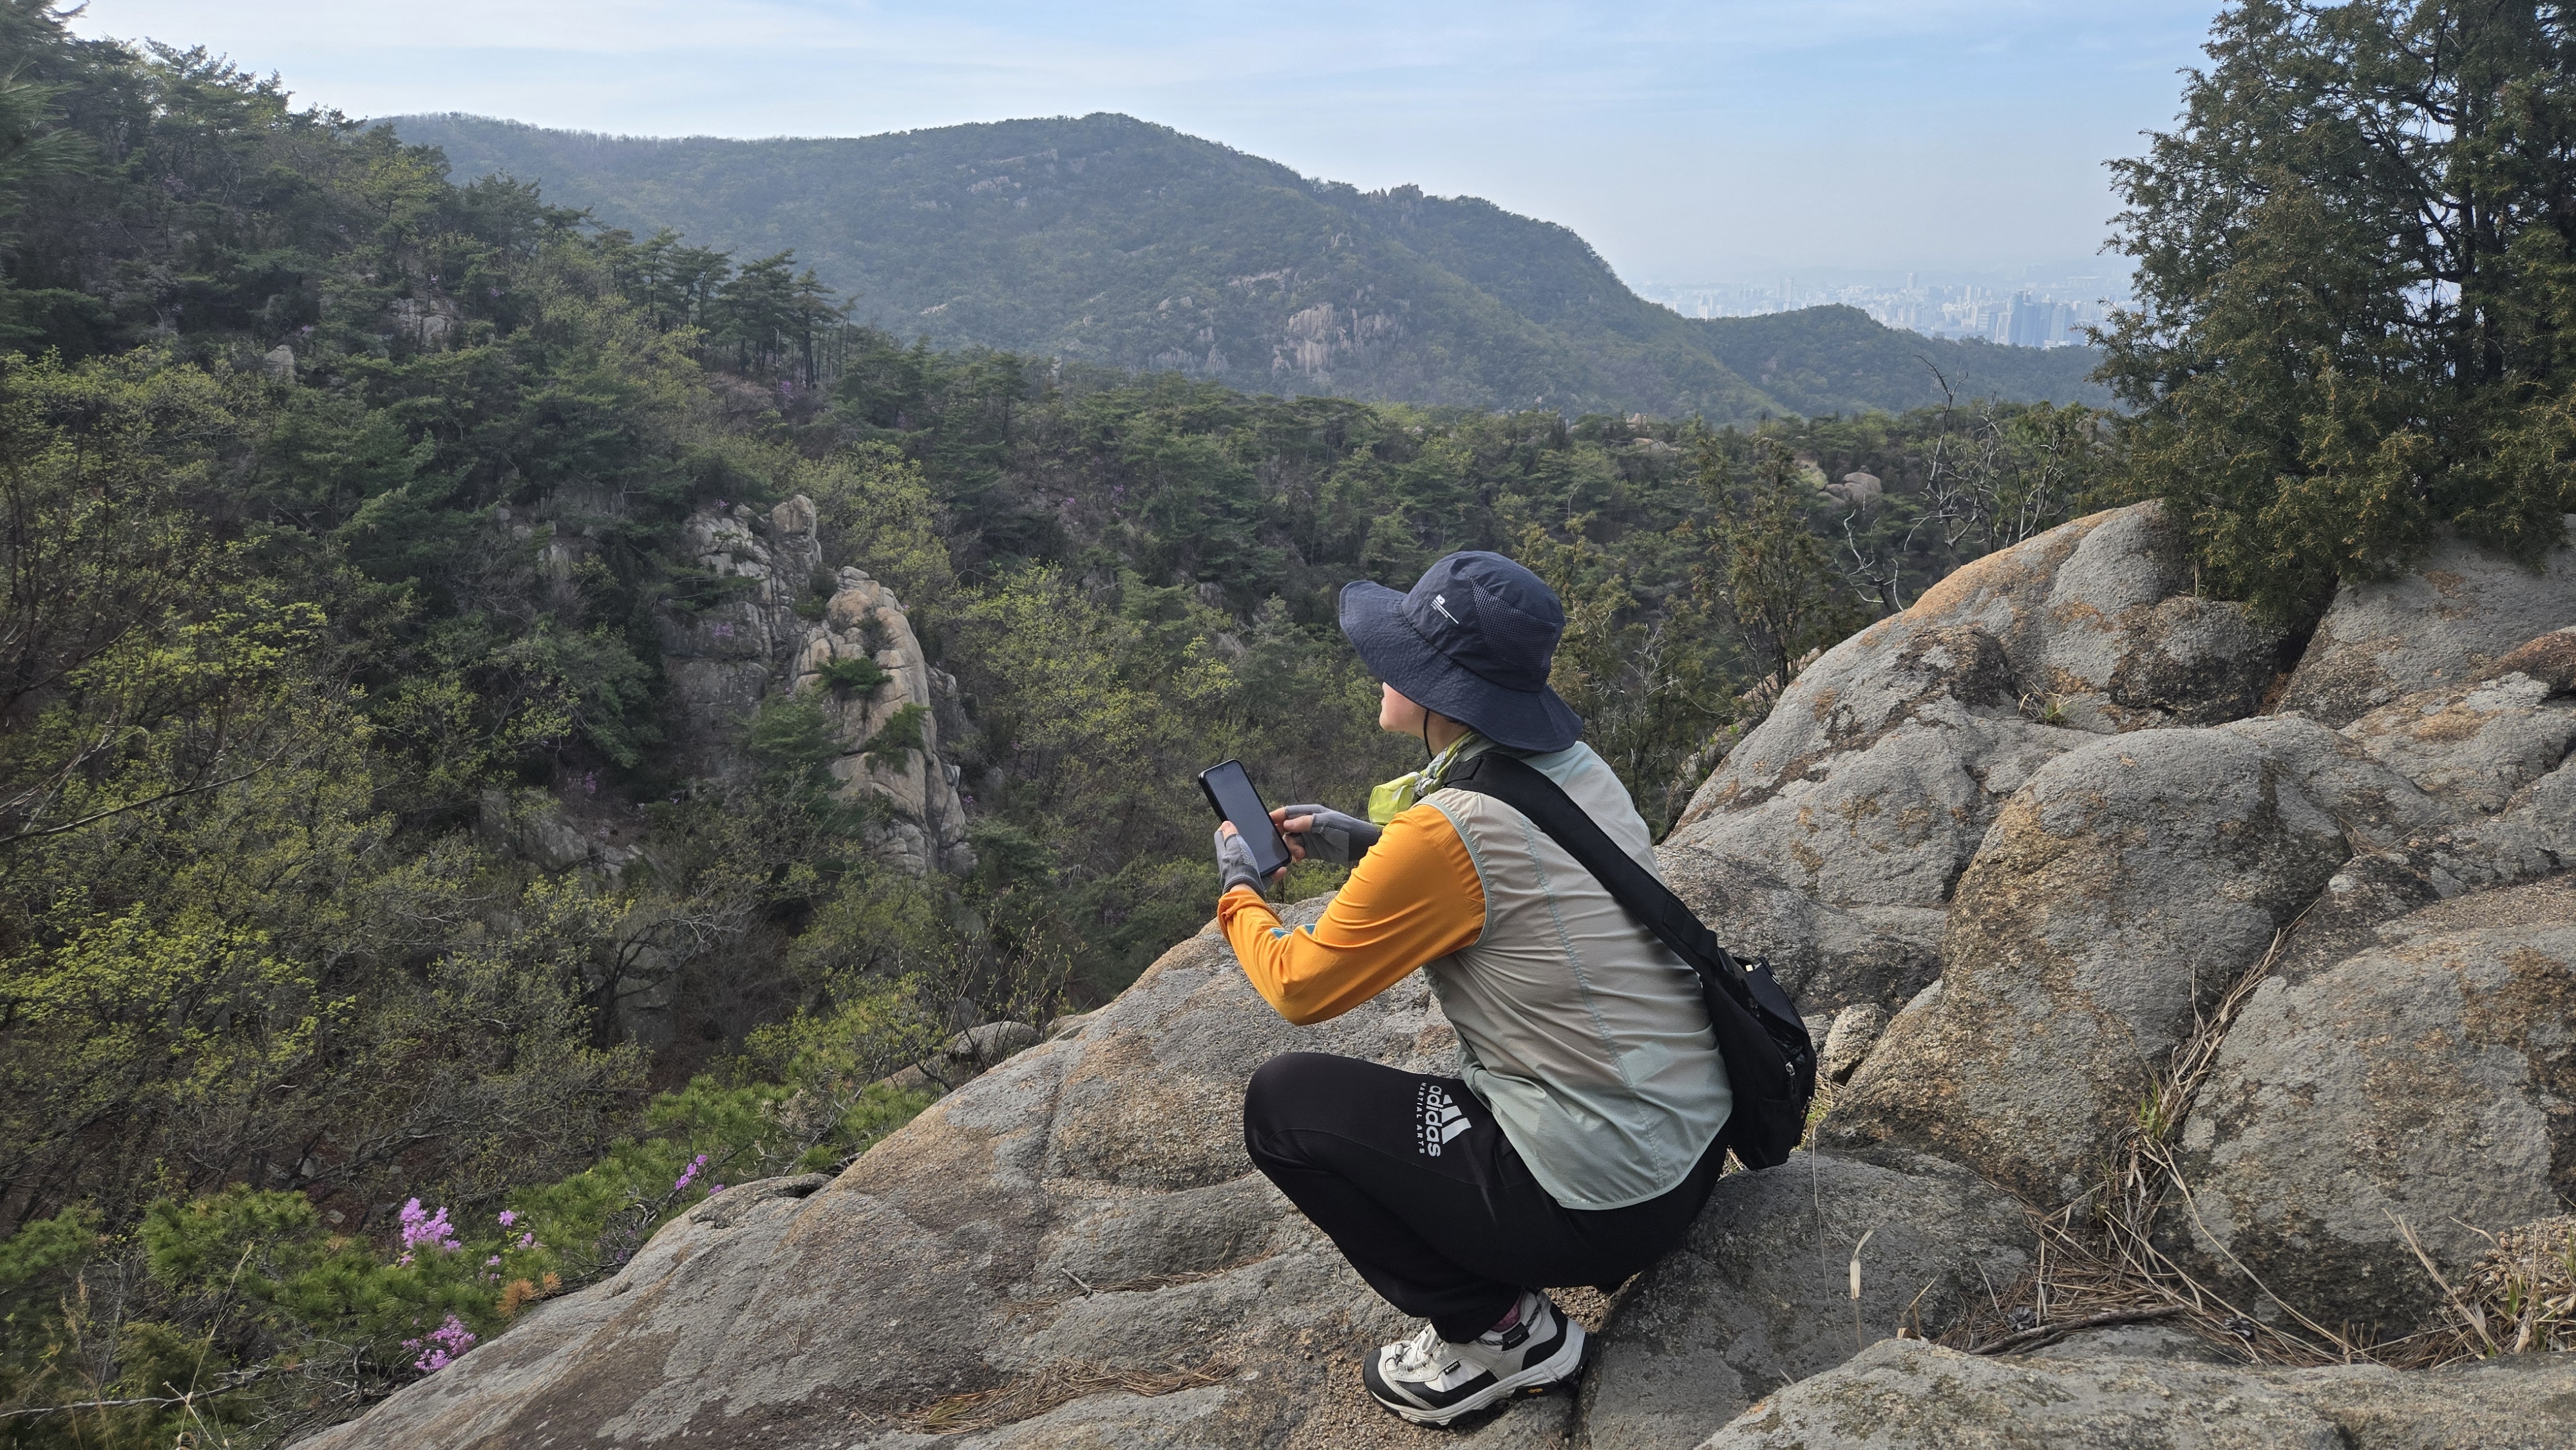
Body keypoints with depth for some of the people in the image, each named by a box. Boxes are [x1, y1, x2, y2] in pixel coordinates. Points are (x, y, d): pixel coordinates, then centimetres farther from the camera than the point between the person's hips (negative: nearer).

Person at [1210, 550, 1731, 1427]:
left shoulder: (1447, 831, -21)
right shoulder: (1573, 765, 1)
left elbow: (1300, 989, -8)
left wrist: (1238, 892, 11)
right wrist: (1364, 844, 17)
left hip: (1597, 1204, -9)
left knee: (1282, 1102, 1)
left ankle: (1494, 1331, 6)